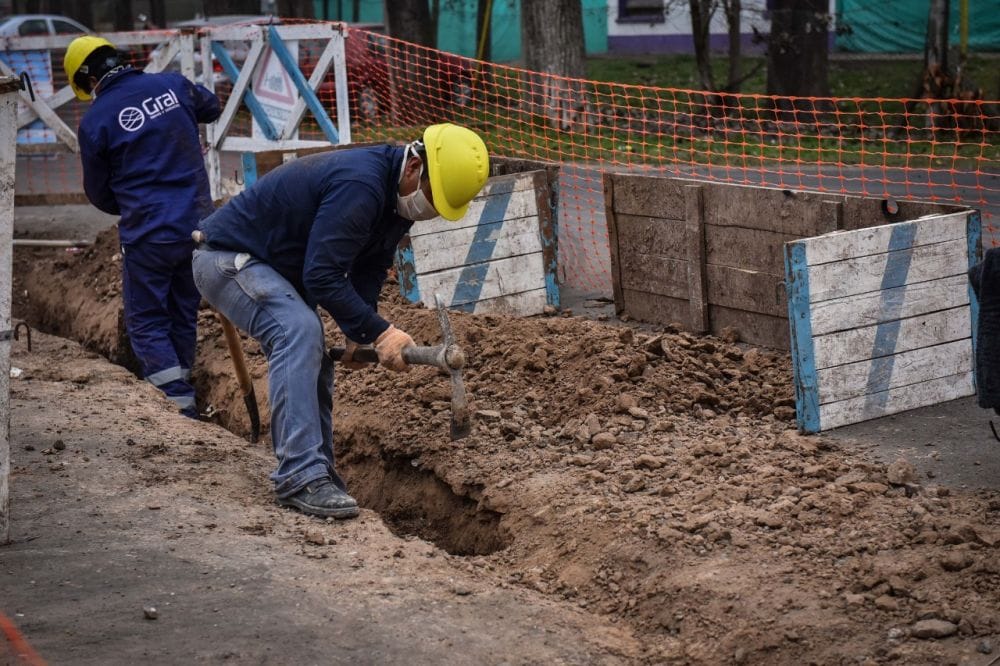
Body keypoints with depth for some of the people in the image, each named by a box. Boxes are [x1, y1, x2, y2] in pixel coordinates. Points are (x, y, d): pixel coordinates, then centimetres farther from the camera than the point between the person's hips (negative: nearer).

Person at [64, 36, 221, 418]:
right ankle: (181, 387, 26)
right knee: (185, 315, 17)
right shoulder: (173, 85, 1)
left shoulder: (95, 121, -9)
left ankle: (181, 406, -5)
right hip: (198, 225, 5)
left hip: (148, 235, -5)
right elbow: (211, 108, 24)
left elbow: (98, 193, 4)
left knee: (147, 324, 5)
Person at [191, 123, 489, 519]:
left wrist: (357, 333, -5)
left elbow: (370, 267, 8)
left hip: (272, 267, 11)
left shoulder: (397, 192, 1)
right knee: (299, 331, -28)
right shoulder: (360, 186, -31)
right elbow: (322, 277, -31)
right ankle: (300, 478, -31)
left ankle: (318, 475, 18)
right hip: (226, 259, -11)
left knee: (310, 356, 10)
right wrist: (378, 332, -27)